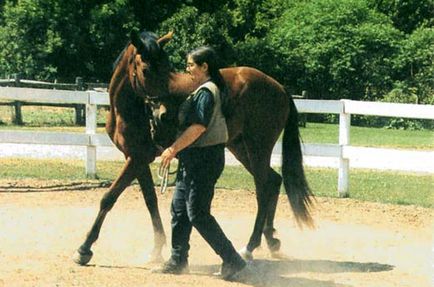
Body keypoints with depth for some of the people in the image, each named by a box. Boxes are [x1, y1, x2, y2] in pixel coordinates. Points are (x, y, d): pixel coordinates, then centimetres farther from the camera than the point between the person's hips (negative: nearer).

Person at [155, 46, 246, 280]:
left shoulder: (206, 92, -16)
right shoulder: (202, 90, 16)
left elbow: (198, 127, -24)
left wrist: (173, 149, -19)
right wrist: (177, 150, 20)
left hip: (204, 159, -11)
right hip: (193, 159, 11)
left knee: (197, 213, -9)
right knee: (179, 207, 14)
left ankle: (232, 260, -5)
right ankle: (178, 260, 21)